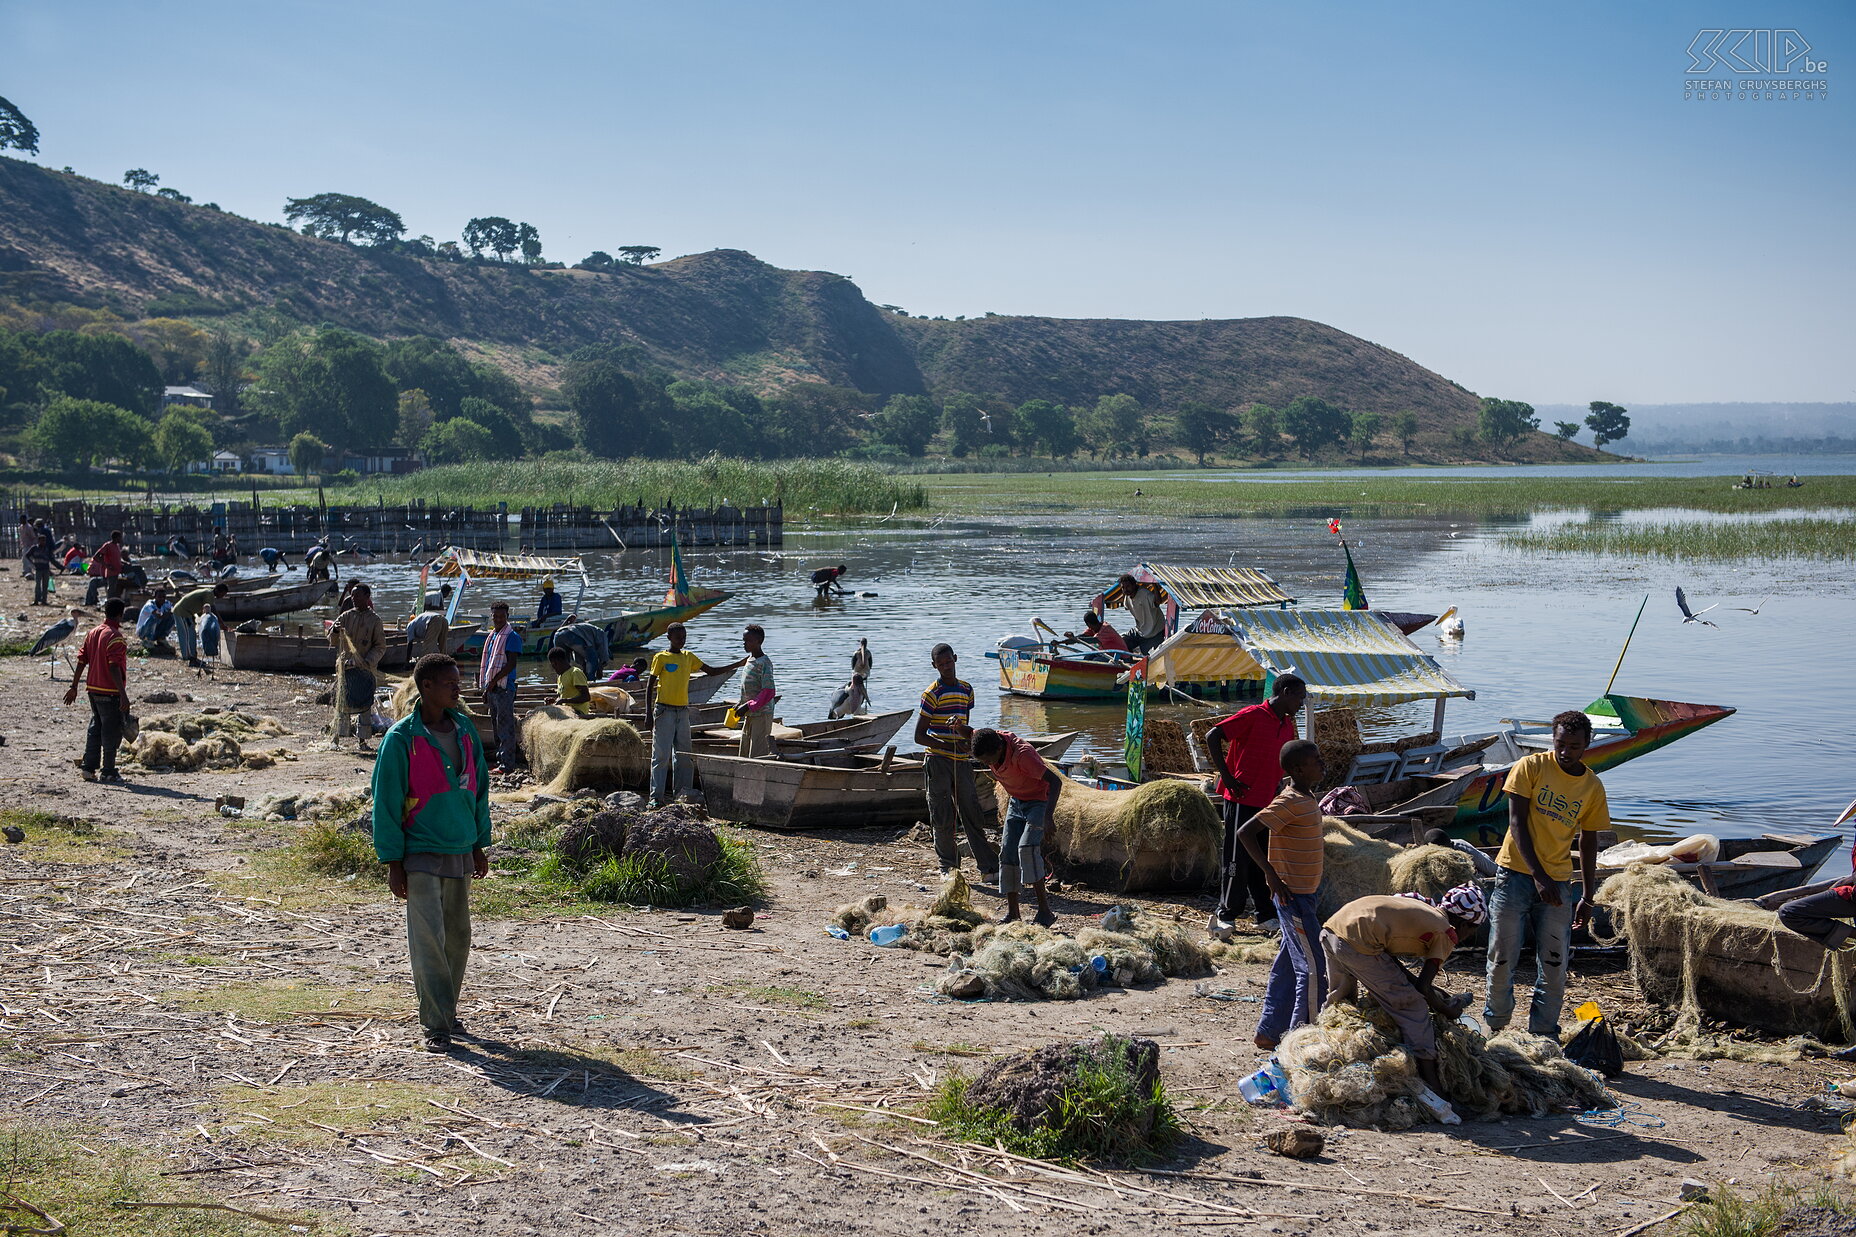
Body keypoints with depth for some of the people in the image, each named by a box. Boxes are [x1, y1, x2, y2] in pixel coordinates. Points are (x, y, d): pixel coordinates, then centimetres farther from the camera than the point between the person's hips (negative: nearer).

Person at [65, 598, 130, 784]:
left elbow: (81, 661, 11)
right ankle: (108, 771, 3)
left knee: (95, 728, 15)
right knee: (112, 732, 0)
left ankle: (89, 768, 14)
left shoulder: (93, 633, 10)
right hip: (110, 692, -8)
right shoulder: (115, 636, -15)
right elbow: (114, 667, -22)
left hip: (93, 689, 8)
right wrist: (123, 695, -24)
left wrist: (74, 687, 17)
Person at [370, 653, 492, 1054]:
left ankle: (446, 1012, 26)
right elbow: (386, 801, -8)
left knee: (457, 937, 12)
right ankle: (436, 1025, -4)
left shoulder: (465, 729, 7)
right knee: (428, 940, -9)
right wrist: (393, 862, -9)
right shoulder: (402, 738, -10)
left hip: (461, 853, 6)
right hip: (421, 854, -6)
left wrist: (480, 845, 16)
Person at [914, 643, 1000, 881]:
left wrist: (960, 726, -6)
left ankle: (988, 867, 3)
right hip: (938, 761, -5)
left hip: (962, 762, 5)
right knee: (942, 819, 0)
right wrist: (950, 745, -17)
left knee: (973, 815, 3)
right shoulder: (932, 694, -6)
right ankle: (948, 866, 13)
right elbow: (919, 736, -10)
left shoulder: (966, 689, 12)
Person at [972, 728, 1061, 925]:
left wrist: (1048, 816, -43)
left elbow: (1055, 781, -36)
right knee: (1008, 852, -2)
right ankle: (1012, 912, 5)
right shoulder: (989, 742, -14)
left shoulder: (1022, 754, -34)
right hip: (1016, 801, 7)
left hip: (1039, 801, -7)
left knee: (1027, 848, -24)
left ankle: (1044, 911, -21)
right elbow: (970, 732, 13)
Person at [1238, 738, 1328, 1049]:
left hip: (1304, 893, 10)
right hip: (1294, 896, -10)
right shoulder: (1289, 803, -20)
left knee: (1288, 965, 14)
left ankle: (1269, 1032, 21)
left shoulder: (1306, 799, 9)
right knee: (1313, 969, -6)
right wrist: (1272, 875, -23)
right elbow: (1245, 832, -24)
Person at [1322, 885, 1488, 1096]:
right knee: (1413, 1006, 6)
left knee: (1339, 1000, 32)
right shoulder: (1446, 933, 6)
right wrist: (1446, 1010, 18)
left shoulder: (1418, 907, 28)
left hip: (1330, 930, 8)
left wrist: (1415, 981, 32)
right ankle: (1431, 1083, 9)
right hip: (1357, 942, -8)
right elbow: (1423, 988, 2)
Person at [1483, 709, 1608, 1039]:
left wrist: (1588, 898, 13)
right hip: (1516, 874, -2)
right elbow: (1517, 824, -10)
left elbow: (1588, 843, 13)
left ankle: (1543, 1033, 16)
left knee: (1554, 965, 2)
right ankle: (1495, 1026, 22)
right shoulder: (1530, 767, -6)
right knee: (1502, 959, 2)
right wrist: (1539, 876, -18)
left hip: (1558, 882, 3)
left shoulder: (1593, 788, 4)